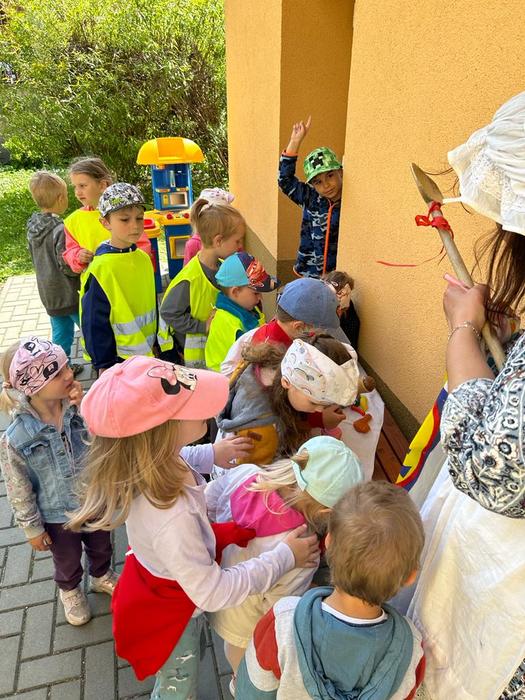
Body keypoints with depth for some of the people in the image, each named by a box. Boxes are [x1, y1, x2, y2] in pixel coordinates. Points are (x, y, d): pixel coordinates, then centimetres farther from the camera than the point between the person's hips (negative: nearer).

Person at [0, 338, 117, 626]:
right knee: (68, 562, 27)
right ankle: (70, 591, 61)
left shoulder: (79, 406, -22)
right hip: (57, 516, -2)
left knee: (101, 547, 30)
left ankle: (101, 576, 63)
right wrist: (32, 528, -4)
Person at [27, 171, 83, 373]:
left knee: (60, 333, 19)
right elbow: (67, 266, -23)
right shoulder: (61, 230, -24)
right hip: (69, 293, -8)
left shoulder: (33, 227, 3)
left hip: (48, 292, 8)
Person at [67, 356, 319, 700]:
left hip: (156, 584, 6)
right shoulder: (172, 517, -47)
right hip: (172, 615, -6)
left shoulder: (144, 465, -24)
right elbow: (212, 593, -34)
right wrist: (284, 557, -26)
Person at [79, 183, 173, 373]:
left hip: (149, 352, 6)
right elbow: (95, 323, -14)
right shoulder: (100, 269, -19)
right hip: (119, 359, -6)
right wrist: (104, 365, -11)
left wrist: (159, 343, 13)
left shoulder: (144, 259, 0)